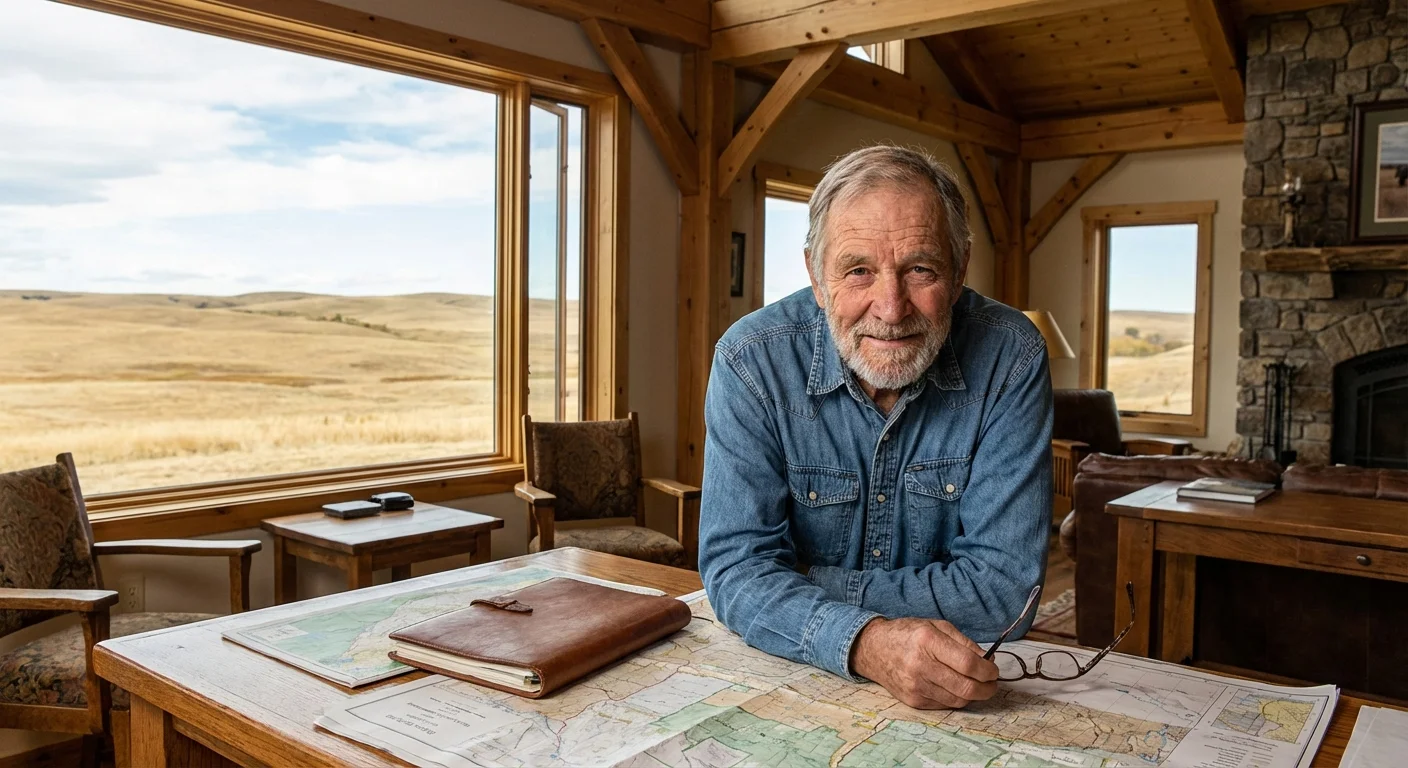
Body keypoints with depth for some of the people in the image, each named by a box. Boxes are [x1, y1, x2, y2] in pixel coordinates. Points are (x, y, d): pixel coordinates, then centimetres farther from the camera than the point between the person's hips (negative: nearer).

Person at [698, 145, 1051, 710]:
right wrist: (864, 642, -33)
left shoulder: (1010, 358, -14)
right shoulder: (751, 361, -13)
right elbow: (736, 567, -15)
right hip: (790, 681, 0)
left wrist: (803, 584, -16)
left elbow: (1000, 585, -15)